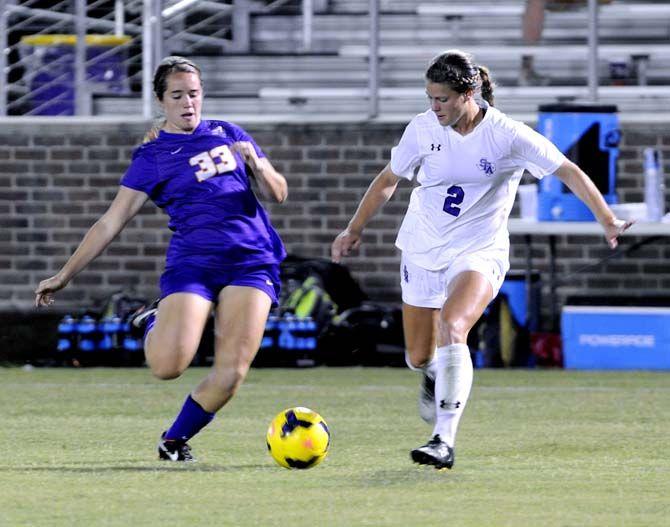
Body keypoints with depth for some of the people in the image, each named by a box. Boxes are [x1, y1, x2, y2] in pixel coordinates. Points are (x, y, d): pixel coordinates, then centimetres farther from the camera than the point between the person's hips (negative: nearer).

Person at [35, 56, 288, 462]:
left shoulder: (228, 134, 16)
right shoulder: (152, 157, 6)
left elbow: (278, 193, 18)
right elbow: (112, 222, 5)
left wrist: (257, 166, -4)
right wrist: (65, 275, 0)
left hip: (252, 261, 2)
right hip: (192, 264, -2)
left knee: (232, 371, -13)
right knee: (168, 364, -22)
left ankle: (175, 439, 12)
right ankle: (155, 325, 15)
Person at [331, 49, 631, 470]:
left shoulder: (507, 135, -15)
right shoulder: (423, 128, -4)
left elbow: (569, 171, -10)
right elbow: (389, 180, 11)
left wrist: (608, 220, -18)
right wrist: (354, 230, 14)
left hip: (479, 253, -4)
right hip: (422, 250, 4)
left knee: (452, 328, -30)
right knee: (418, 357, 6)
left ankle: (445, 442, -31)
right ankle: (435, 375, 48)